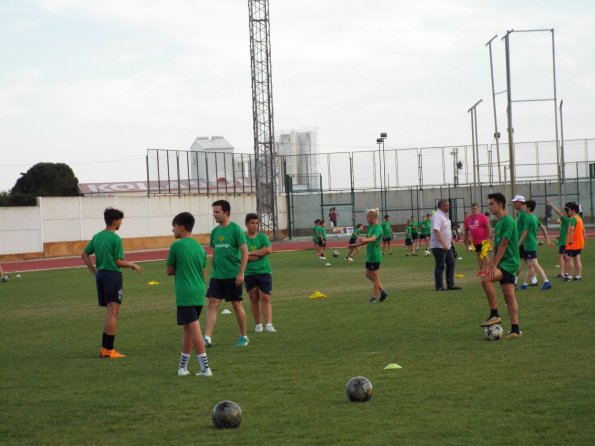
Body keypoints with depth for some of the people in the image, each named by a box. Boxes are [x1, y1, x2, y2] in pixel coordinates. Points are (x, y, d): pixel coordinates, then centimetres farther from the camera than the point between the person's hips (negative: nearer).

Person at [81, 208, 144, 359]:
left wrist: (95, 272, 15)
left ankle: (105, 349, 16)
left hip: (100, 275, 8)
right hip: (113, 275, -8)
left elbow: (84, 254, 12)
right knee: (113, 313, -3)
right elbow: (119, 262, -14)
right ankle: (109, 350, -3)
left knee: (109, 313, 16)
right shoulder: (115, 239, -13)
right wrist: (133, 265, 2)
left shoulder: (97, 237, 9)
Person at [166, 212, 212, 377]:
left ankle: (205, 368, -12)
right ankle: (182, 366, 21)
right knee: (187, 329, 15)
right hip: (199, 294, 7)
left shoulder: (176, 246, -8)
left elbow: (169, 271, 0)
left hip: (185, 295, -7)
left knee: (194, 330, -8)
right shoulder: (200, 247, 10)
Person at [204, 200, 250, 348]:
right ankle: (208, 337, -11)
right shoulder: (215, 232, 9)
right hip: (217, 276, 5)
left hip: (233, 276, -5)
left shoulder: (235, 229, -9)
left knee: (237, 305, 5)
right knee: (212, 304, -6)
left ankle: (244, 337, 19)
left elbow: (245, 251, -11)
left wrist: (241, 273, -16)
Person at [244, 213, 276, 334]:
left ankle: (269, 324, -13)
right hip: (249, 273, 0)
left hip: (264, 272, 0)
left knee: (265, 298, -7)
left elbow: (268, 249, -11)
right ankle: (258, 324, 16)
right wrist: (260, 255, -12)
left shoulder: (262, 237, 5)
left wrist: (251, 253, -11)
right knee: (254, 298, 6)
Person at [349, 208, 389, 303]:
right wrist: (357, 244, 30)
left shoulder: (378, 228, -18)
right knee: (368, 275, 16)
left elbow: (373, 238, -39)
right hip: (369, 255, 10)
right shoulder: (370, 227, 9)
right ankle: (383, 292, 22)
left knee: (375, 277, 1)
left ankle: (374, 297, 11)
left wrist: (365, 239, -58)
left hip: (375, 256, -10)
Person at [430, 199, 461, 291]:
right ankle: (439, 286, 4)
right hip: (439, 246, -10)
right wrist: (443, 244, -30)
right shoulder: (437, 216, -17)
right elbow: (437, 231, -26)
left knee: (451, 263, 11)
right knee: (440, 266, -3)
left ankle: (450, 285, 17)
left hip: (447, 246, 10)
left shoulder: (445, 216, 14)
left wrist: (449, 243, 20)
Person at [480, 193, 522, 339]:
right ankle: (515, 329, 5)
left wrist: (495, 265, -18)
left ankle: (494, 315, -18)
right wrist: (493, 259, 6)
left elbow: (503, 244, -18)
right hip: (504, 263, 10)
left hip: (509, 262, -10)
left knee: (486, 279, -25)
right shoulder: (498, 223, 16)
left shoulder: (508, 221, -14)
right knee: (509, 295, 6)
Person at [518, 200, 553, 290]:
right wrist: (547, 239, 22)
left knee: (535, 264, -12)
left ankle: (546, 282, -19)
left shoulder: (528, 218, -15)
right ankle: (524, 284, 20)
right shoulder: (534, 217, 12)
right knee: (529, 265, 13)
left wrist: (519, 244, -10)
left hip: (529, 245, -10)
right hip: (533, 243, 10)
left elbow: (525, 233, -16)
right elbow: (543, 228, 17)